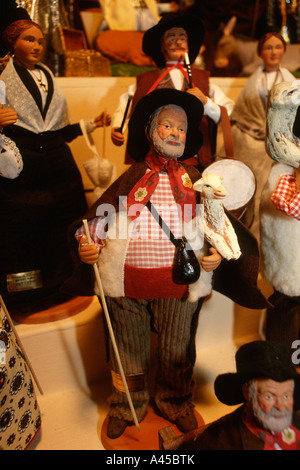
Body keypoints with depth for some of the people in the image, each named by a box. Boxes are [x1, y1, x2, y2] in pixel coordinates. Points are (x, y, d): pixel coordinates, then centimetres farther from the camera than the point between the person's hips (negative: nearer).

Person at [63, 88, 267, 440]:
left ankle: (175, 401, 47)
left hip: (178, 283, 1)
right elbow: (96, 218, 6)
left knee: (177, 350, 18)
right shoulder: (130, 177, 4)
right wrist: (85, 243, -11)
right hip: (126, 283, 0)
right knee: (128, 349, 18)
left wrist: (218, 253, -7)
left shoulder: (195, 181, 6)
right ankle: (126, 407, 44)